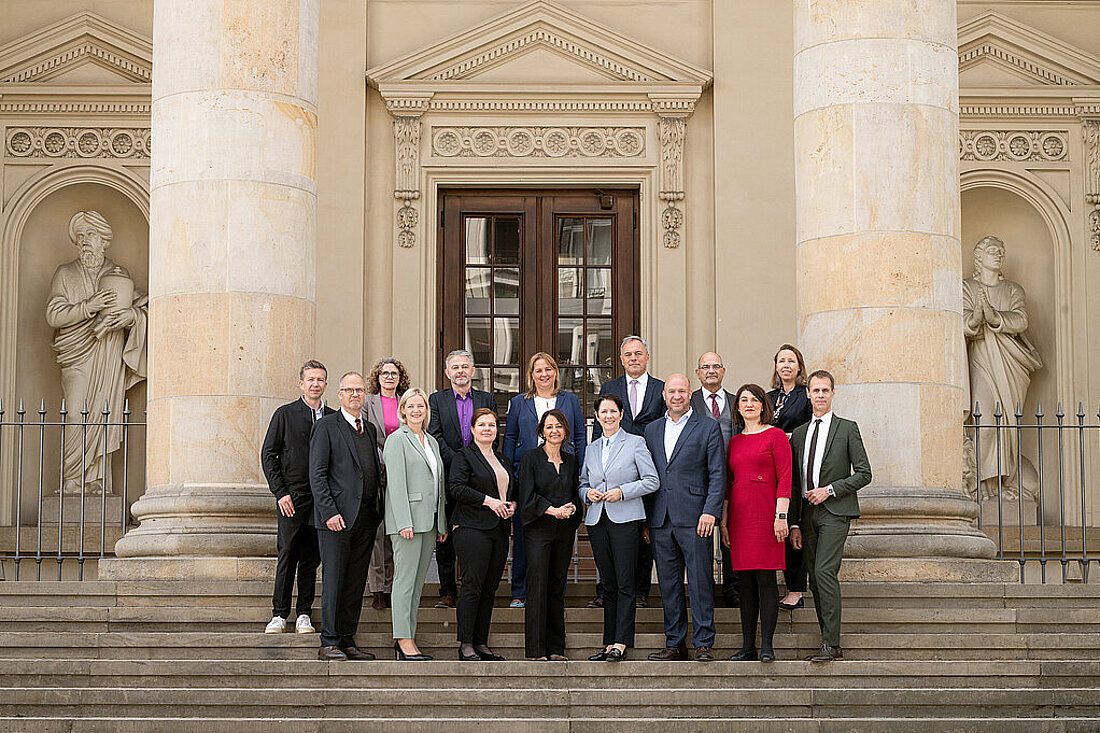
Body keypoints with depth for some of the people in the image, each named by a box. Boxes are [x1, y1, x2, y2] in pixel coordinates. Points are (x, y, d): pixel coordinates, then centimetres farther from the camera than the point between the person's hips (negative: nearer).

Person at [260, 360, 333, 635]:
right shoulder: (285, 414, 3)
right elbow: (268, 454, 1)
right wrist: (280, 492, -7)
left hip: (321, 498, 2)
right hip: (291, 497, -2)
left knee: (311, 558, 5)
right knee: (287, 554, -3)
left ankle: (304, 615, 11)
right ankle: (279, 614, 3)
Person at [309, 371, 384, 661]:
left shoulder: (369, 429, 18)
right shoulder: (326, 426, -2)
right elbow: (317, 474, -8)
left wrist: (378, 512, 9)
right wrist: (329, 512, -16)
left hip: (366, 518, 6)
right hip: (337, 517, -6)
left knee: (356, 583, 8)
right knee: (333, 581, -4)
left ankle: (347, 640, 14)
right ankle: (329, 644, 0)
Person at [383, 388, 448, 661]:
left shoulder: (432, 442, 19)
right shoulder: (397, 439, -4)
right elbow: (396, 483, -12)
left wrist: (443, 523, 15)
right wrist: (404, 522, -19)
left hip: (430, 521, 7)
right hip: (407, 519, -7)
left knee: (418, 581, 7)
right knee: (405, 579, -7)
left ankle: (408, 639, 9)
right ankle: (404, 641, -7)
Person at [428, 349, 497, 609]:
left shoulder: (487, 400, 11)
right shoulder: (437, 399, 8)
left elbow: (492, 435, 5)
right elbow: (436, 437, -2)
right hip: (446, 478, 0)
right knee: (444, 538, 1)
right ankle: (447, 592, 8)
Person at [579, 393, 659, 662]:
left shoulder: (635, 443, 2)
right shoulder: (591, 449, 16)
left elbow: (652, 481, -3)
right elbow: (582, 483, 23)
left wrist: (622, 491, -13)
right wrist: (587, 493, 0)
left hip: (625, 519, -5)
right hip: (597, 519, 5)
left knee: (625, 584, -9)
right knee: (609, 586, 7)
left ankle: (620, 644, -11)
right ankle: (609, 643, 9)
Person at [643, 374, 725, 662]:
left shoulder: (708, 428, 2)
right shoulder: (652, 430, 16)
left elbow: (718, 474, -3)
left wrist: (710, 511, -13)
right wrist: (645, 519, 10)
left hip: (694, 519, -4)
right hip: (660, 520, 4)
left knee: (700, 582, -3)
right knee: (668, 584, 7)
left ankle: (704, 643, 2)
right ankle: (675, 643, 14)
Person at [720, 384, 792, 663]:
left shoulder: (775, 436, 0)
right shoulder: (734, 442, 16)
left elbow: (785, 478, -6)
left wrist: (781, 516, -14)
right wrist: (723, 521, 12)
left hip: (765, 514, -5)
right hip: (739, 517, 5)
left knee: (765, 579, -6)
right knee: (746, 581, 6)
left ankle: (767, 647, -3)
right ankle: (747, 646, 10)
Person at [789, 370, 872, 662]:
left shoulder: (847, 429, 3)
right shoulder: (798, 433, 16)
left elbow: (864, 473, 0)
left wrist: (829, 490, -11)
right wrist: (794, 523, 10)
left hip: (835, 510, -5)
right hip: (807, 512, 5)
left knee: (825, 571, -18)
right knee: (815, 578, 3)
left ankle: (832, 645, -18)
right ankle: (829, 645, 8)